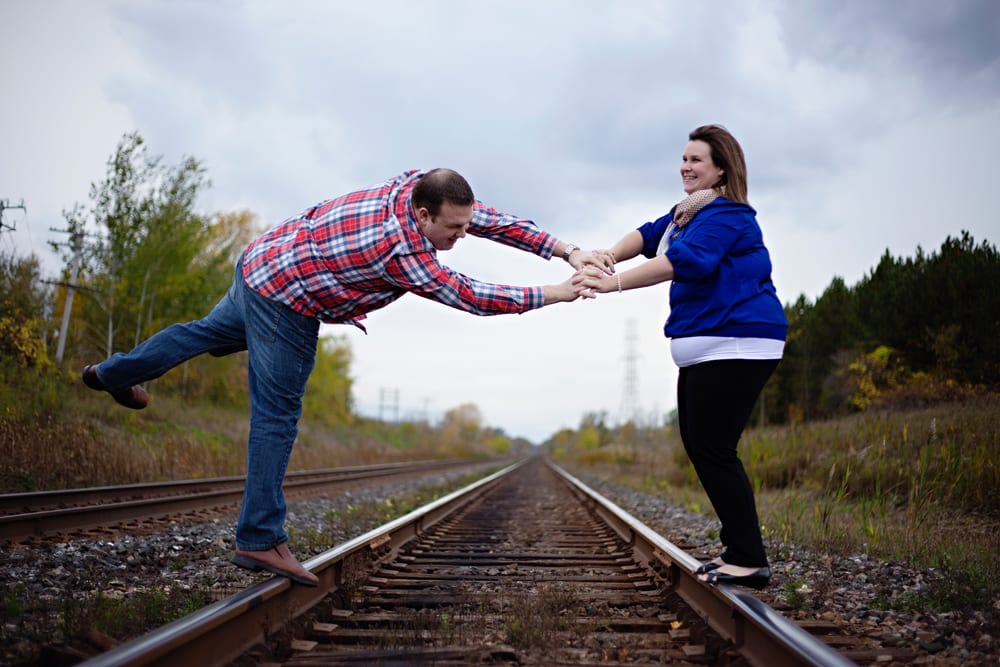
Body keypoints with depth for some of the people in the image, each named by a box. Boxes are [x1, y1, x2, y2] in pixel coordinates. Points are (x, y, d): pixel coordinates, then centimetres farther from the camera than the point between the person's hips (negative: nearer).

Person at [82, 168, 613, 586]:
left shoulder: (418, 184, -10)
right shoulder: (401, 251, -32)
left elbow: (489, 219, -5)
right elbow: (471, 297, -27)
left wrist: (567, 251, -12)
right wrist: (554, 295, -21)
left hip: (261, 262, 9)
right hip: (284, 302, -9)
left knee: (210, 333, 31)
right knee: (277, 418, -4)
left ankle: (114, 372, 53)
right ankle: (260, 538, 2)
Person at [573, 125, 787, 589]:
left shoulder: (725, 216, -14)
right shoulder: (687, 213, 18)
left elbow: (683, 259, -28)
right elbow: (651, 234, 4)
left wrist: (613, 283, -35)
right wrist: (608, 256, -16)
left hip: (737, 345, -11)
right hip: (707, 349, 11)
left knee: (713, 448, -11)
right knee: (697, 444, 11)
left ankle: (749, 560, -4)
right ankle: (739, 548, 19)